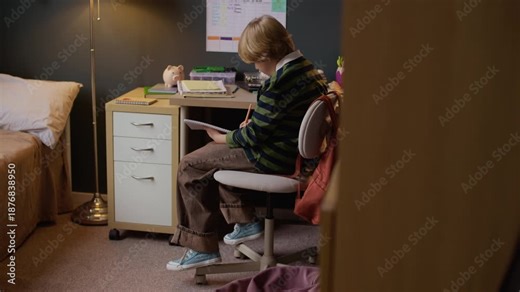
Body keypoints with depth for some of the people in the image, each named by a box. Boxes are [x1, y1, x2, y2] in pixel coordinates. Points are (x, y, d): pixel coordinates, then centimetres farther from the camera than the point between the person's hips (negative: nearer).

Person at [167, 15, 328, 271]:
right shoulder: (305, 67, 4)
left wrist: (221, 138, -4)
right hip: (292, 148, 10)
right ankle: (245, 221, 23)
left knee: (189, 166, -2)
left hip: (275, 158, -10)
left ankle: (202, 247, 4)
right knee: (212, 156, 23)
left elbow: (254, 135, -20)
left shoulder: (281, 82, -26)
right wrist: (255, 122, 7)